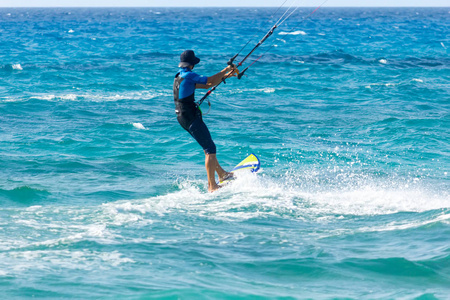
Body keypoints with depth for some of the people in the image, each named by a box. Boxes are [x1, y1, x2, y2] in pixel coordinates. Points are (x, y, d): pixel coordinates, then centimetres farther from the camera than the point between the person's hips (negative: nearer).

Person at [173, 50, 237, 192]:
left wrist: (224, 76, 16)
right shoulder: (188, 75, -15)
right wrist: (226, 70, -1)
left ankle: (222, 174, 35)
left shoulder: (180, 76, 16)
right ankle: (212, 186, -12)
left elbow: (207, 85, 19)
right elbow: (211, 81, -15)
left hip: (182, 116, 10)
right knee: (210, 148, -9)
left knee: (208, 146, 23)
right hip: (190, 116, -10)